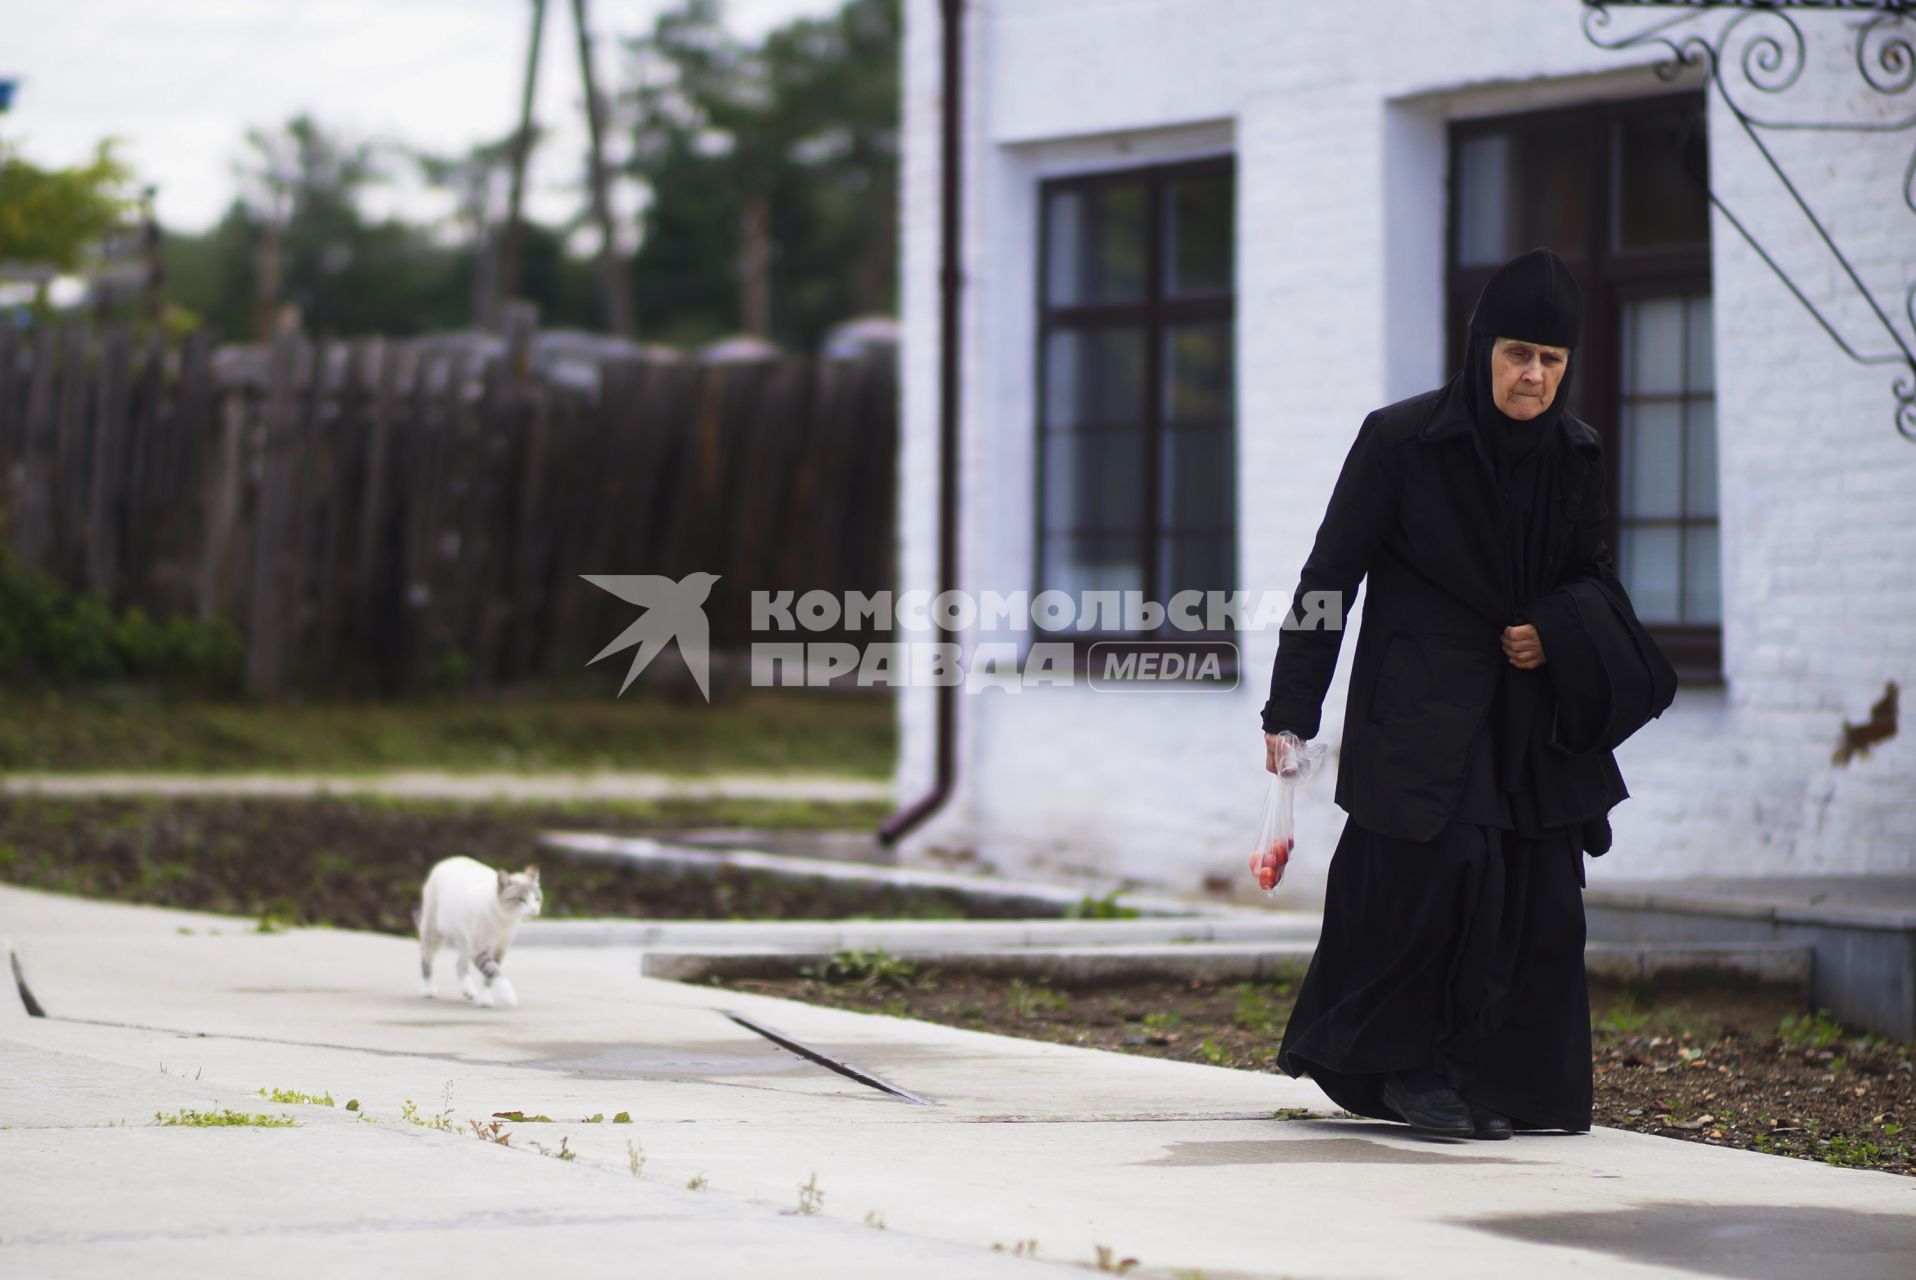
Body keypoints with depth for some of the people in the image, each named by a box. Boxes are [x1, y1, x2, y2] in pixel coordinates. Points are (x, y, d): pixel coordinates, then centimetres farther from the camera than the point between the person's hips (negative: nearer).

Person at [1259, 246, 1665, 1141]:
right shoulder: (1401, 440, -8)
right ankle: (1410, 1066, -1)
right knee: (1448, 863, -17)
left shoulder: (1575, 455, 6)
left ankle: (1500, 1083, 7)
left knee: (1540, 896, -3)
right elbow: (1329, 578, -5)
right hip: (1423, 709, -5)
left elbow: (1594, 573, 18)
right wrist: (1291, 713, -8)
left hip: (1533, 716, 5)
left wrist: (1554, 628, -5)